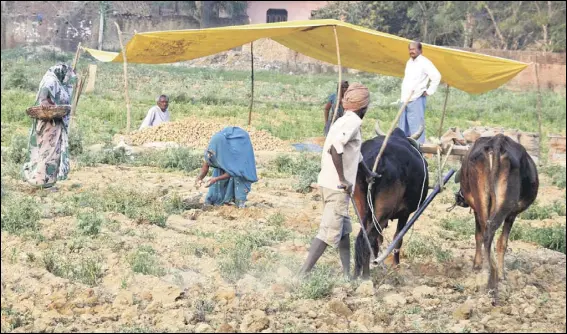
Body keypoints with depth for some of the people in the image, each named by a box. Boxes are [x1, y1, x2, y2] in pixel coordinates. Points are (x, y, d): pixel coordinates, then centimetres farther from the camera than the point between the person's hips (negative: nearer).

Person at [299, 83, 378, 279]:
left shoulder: (343, 121, 17)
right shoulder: (353, 122, -12)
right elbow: (335, 147, -28)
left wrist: (368, 173, 44)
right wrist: (343, 180, -23)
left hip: (328, 182, 10)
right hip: (337, 186, -10)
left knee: (344, 230, 17)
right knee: (329, 232, -8)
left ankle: (347, 275, 23)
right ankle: (302, 275, -11)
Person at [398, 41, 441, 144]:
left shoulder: (424, 62, -8)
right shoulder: (409, 62, 18)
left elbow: (436, 76, -13)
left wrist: (429, 92, -11)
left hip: (416, 100, -9)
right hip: (405, 100, 9)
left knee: (416, 126, -11)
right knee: (403, 127, 11)